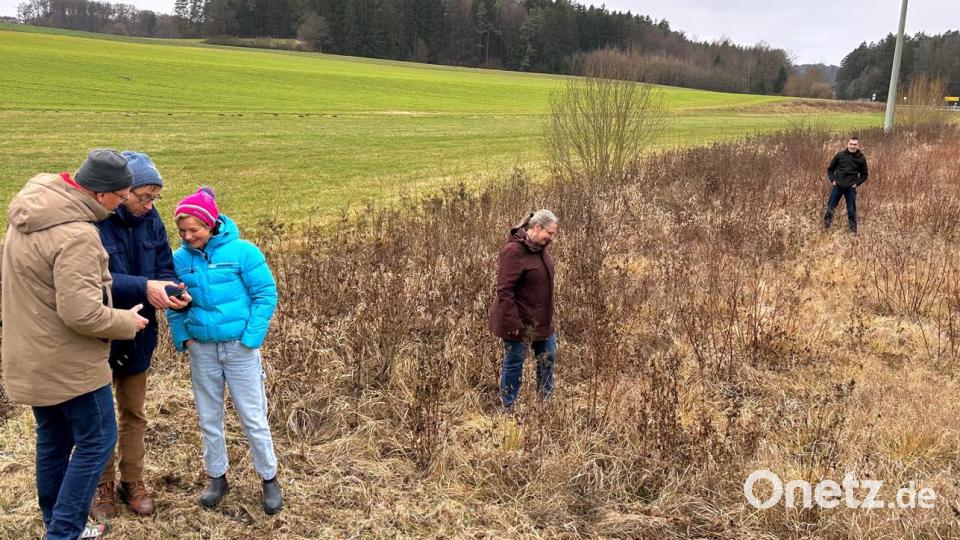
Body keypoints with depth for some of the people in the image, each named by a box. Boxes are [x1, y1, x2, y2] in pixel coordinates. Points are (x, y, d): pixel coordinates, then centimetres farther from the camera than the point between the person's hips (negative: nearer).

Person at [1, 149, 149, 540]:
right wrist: (127, 322, -12)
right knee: (96, 441, 6)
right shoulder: (77, 235, -27)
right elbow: (82, 314, -29)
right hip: (67, 362, -9)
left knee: (53, 440, 20)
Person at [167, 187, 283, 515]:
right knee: (209, 419, 15)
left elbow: (265, 295, -10)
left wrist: (250, 339, -15)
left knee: (253, 417, 5)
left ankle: (269, 479, 21)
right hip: (201, 350, 4)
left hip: (239, 348, -3)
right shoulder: (179, 259, -1)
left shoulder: (242, 252, -13)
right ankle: (217, 478, 32)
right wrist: (182, 337, -3)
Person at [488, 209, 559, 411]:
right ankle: (507, 408, 18)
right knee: (515, 362, 4)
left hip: (541, 319, 9)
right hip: (519, 321, -9)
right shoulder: (514, 251, -23)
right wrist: (513, 324, -25)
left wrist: (548, 316, 16)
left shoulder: (539, 248, 4)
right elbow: (504, 291, -25)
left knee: (548, 356, 16)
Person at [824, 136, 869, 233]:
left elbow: (864, 174, 11)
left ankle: (853, 230, 14)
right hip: (837, 186, 1)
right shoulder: (840, 155, 1)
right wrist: (832, 180, -1)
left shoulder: (861, 159, 1)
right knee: (830, 207, 2)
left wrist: (857, 183, -2)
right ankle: (825, 227, 14)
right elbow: (830, 169, 11)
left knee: (851, 210, 3)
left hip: (851, 188, -1)